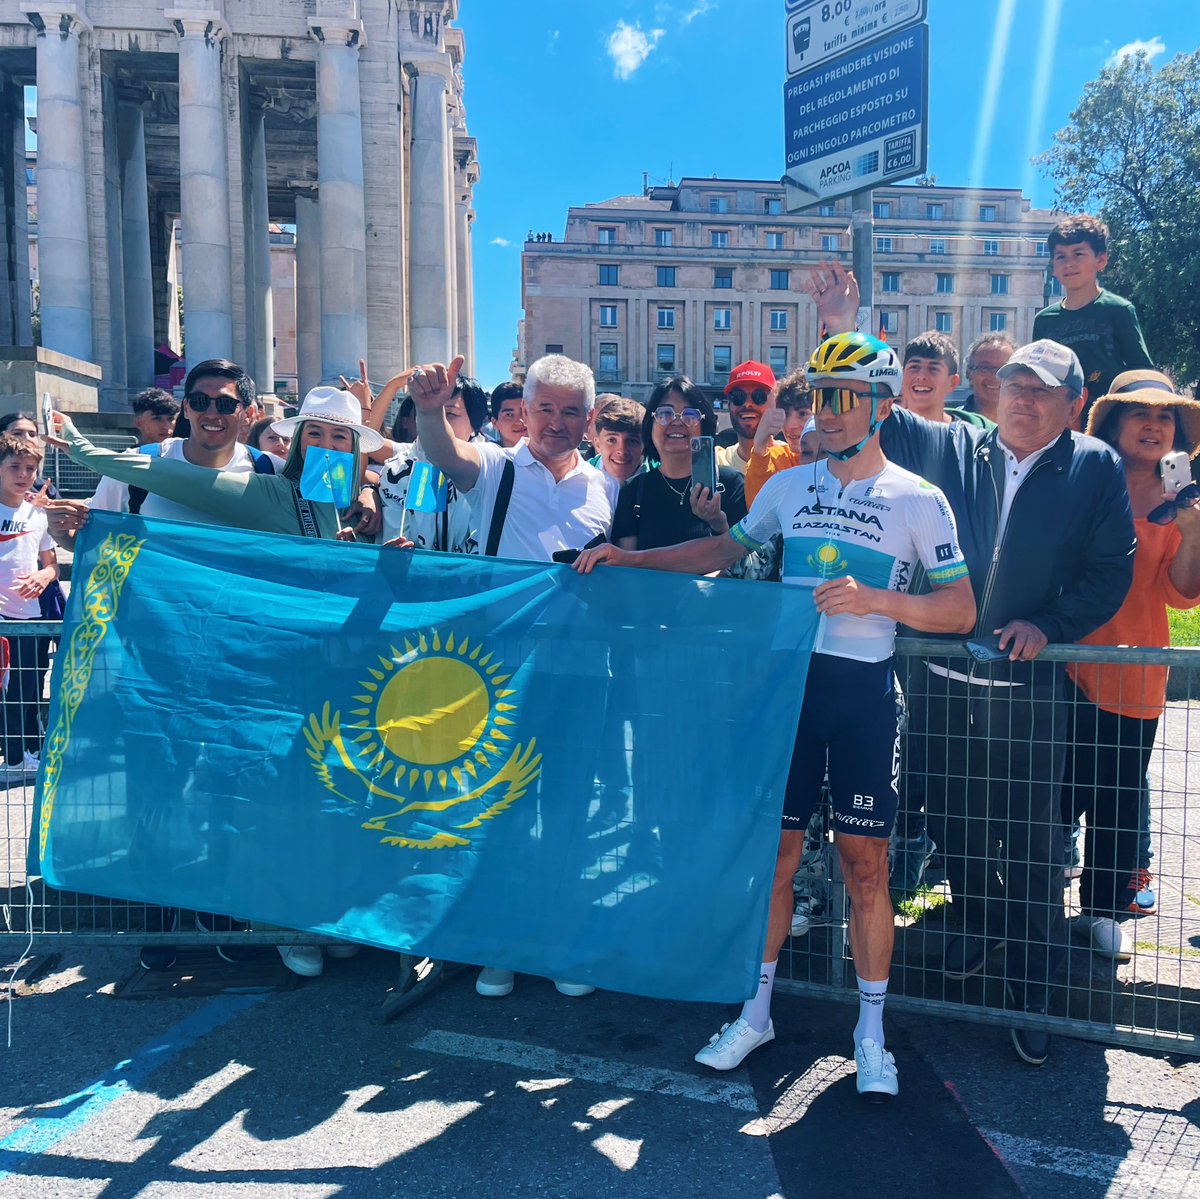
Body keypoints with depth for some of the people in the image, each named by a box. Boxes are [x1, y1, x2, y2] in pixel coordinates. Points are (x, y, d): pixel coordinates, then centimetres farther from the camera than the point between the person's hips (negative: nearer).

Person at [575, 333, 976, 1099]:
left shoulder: (919, 501, -2)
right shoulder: (788, 486, 9)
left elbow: (961, 611, -4)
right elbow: (722, 551, 18)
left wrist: (874, 597, -19)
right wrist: (627, 558, 9)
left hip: (865, 691, -2)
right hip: (787, 681, 3)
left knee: (865, 864, 3)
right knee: (775, 852, 7)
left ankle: (871, 1030, 20)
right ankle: (756, 1012, 23)